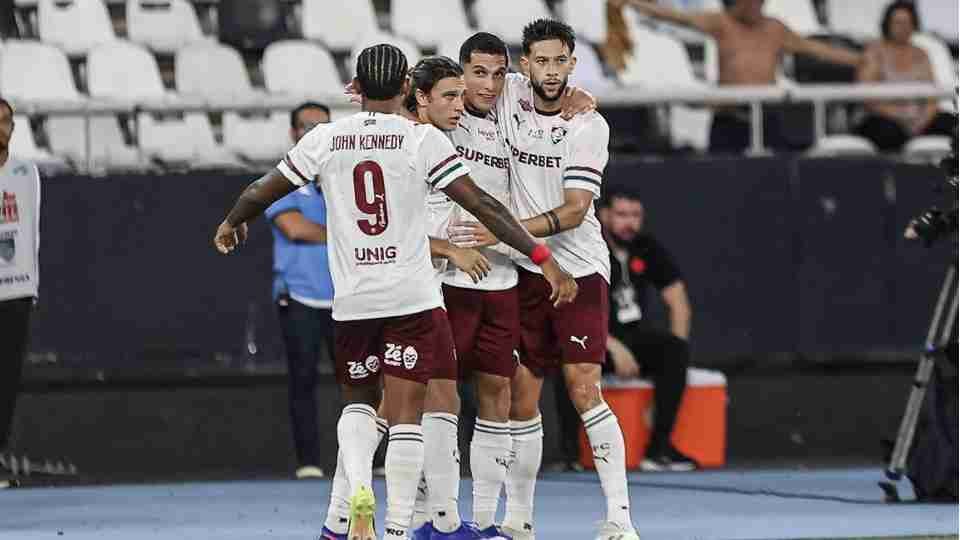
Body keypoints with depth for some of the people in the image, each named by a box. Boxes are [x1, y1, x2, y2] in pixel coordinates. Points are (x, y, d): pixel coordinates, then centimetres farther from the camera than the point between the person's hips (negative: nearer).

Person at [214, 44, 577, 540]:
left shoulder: (324, 139, 2)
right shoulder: (423, 139, -5)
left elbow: (261, 193, 11)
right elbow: (482, 205, -9)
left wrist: (231, 223, 33)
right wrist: (544, 259, -6)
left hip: (351, 299, 2)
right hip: (412, 297, -2)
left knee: (357, 402, 21)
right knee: (405, 416, 1)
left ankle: (358, 489, -5)